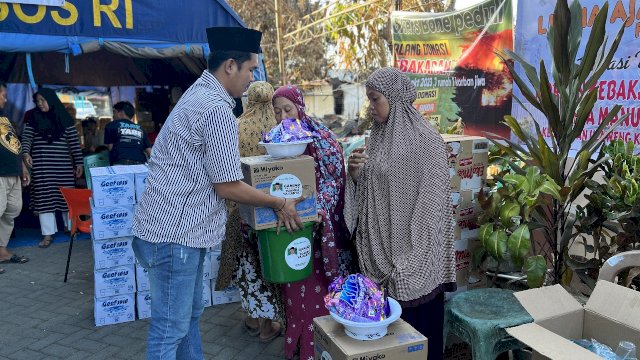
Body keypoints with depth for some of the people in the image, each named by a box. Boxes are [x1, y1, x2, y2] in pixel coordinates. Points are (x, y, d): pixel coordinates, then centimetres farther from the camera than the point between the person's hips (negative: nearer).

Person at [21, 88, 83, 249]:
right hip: (42, 165, 1)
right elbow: (26, 137, 3)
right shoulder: (34, 118, 9)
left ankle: (70, 227, 22)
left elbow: (74, 141, 4)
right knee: (44, 197, -3)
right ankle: (48, 233, 1)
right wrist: (26, 153, -18)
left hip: (63, 164, 0)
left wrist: (78, 162, 0)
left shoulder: (64, 118, 6)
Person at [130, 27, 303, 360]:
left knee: (190, 313, 21)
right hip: (174, 233, -10)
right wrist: (279, 204, -3)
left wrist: (268, 202, 23)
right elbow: (227, 186, -16)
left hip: (179, 228, 10)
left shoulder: (199, 93, 12)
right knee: (171, 328, 3)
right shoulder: (217, 109, -20)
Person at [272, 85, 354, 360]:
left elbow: (333, 177, -11)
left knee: (317, 284, 1)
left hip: (316, 224, -4)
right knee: (293, 285, 11)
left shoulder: (320, 136, -6)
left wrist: (320, 207, -26)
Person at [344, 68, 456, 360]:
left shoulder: (425, 140, -12)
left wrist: (414, 258, -16)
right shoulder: (377, 137, 9)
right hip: (379, 246, 6)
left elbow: (433, 202, -14)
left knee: (416, 317, 5)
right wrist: (355, 172, -8)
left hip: (412, 249, -6)